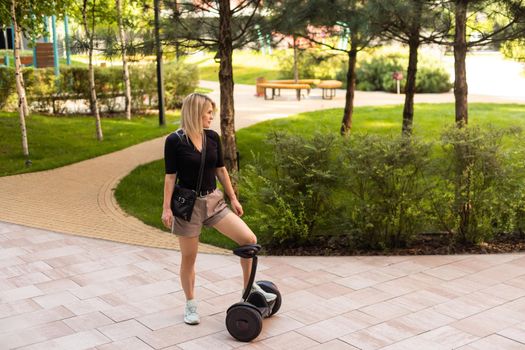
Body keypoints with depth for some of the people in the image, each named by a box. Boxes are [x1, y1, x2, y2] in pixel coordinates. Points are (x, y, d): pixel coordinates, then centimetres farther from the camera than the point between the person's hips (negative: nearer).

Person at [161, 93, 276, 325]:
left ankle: (250, 287, 12)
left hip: (213, 200, 4)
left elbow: (221, 170, 10)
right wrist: (166, 208, -10)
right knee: (189, 257, 7)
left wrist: (233, 198, 12)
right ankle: (190, 305, 26)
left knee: (249, 239, -7)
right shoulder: (174, 140, -11)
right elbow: (170, 176, -8)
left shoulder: (212, 137, 2)